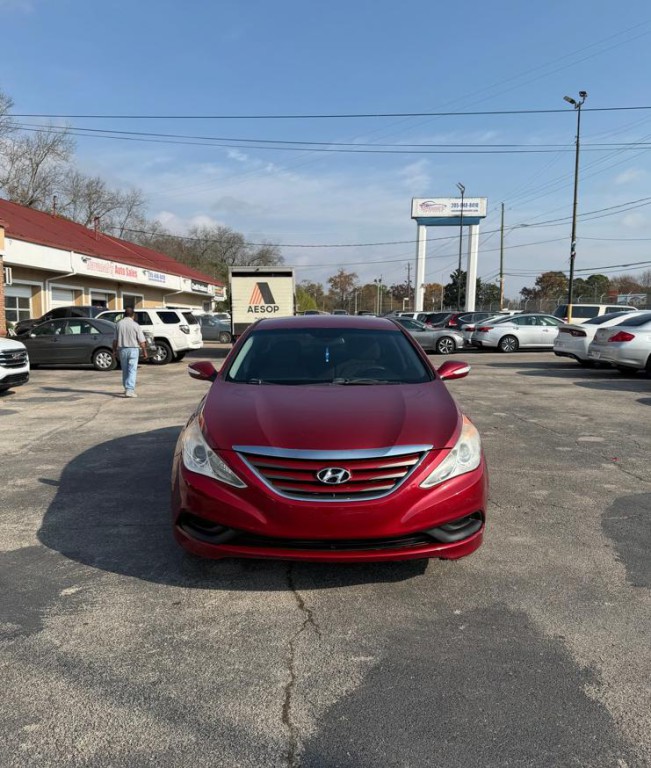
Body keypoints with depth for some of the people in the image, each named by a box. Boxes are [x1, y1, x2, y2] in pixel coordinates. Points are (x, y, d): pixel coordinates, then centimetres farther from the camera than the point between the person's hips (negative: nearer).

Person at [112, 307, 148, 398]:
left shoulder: (119, 324, 0)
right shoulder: (135, 325, -9)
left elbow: (115, 340, 5)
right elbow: (141, 341, -8)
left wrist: (114, 350, 16)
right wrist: (144, 351, 3)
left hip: (122, 349, 4)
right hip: (133, 349, -4)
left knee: (125, 370, 16)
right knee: (132, 370, -3)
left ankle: (127, 388, 27)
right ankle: (129, 390, -12)